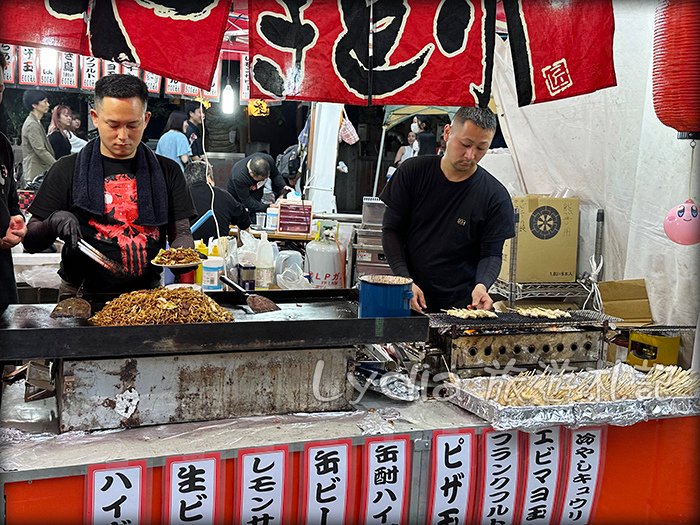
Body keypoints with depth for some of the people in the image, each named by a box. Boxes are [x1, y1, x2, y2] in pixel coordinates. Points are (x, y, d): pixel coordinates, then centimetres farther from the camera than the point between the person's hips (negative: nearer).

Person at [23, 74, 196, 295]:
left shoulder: (167, 171, 11)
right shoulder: (67, 170, 6)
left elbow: (181, 232, 11)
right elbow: (31, 242, 7)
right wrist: (53, 223, -14)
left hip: (148, 294, 1)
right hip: (82, 294, -1)